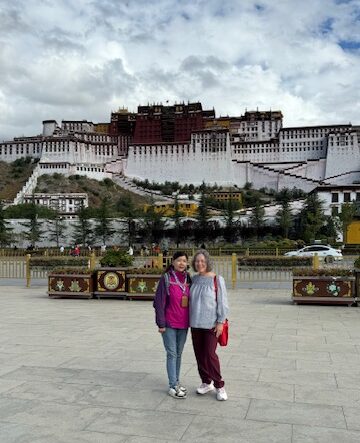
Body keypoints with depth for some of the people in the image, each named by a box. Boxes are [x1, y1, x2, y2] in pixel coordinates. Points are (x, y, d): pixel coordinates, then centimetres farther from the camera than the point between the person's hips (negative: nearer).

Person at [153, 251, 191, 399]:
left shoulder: (188, 279, 3)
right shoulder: (166, 278, -10)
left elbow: (191, 300, 10)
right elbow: (159, 302, -10)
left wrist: (191, 320, 10)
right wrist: (161, 323, -12)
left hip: (183, 324, 5)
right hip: (169, 324, -5)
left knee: (178, 354, 15)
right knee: (172, 354, 0)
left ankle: (176, 382, 27)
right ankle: (173, 386, 8)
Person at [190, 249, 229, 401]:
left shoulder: (217, 279, -10)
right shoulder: (194, 279, 5)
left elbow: (222, 302, -9)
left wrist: (221, 322, -12)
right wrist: (189, 319, 11)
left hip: (211, 323, -5)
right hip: (195, 323, 5)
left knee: (210, 354, -7)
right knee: (199, 354, 10)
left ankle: (219, 385, 11)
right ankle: (206, 382, 27)